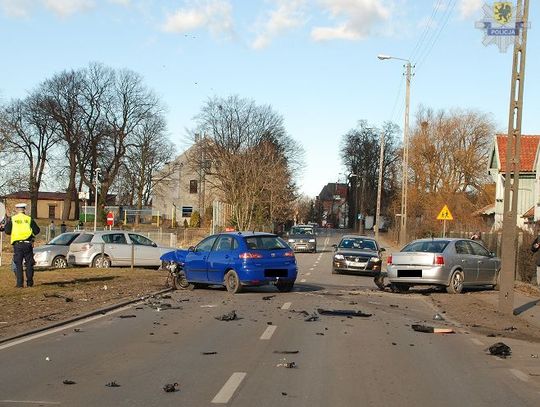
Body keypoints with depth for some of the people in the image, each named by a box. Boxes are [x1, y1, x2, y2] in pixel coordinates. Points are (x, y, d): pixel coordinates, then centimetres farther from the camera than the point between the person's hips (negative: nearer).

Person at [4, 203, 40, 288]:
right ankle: (29, 282, 10)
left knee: (18, 264, 4)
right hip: (27, 244, 0)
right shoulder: (29, 219, 2)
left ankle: (20, 283, -1)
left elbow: (7, 231, 1)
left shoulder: (12, 219, 2)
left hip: (17, 244, 0)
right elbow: (37, 230, 1)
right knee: (29, 264, 9)